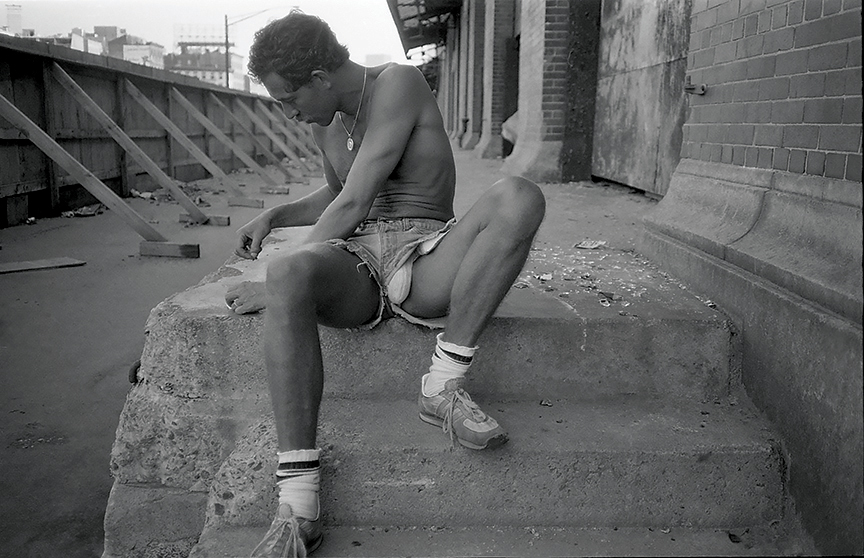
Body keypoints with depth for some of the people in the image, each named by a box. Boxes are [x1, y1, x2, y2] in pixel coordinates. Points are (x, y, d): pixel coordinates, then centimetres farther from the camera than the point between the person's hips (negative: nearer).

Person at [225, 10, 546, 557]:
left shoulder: (399, 84, -5)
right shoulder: (325, 121, 19)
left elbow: (353, 205, -12)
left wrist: (273, 287, -8)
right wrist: (273, 216, 22)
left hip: (425, 260, -4)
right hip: (352, 265, 4)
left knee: (519, 197, -31)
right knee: (289, 274, -33)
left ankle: (444, 383, -25)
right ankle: (297, 505, -36)